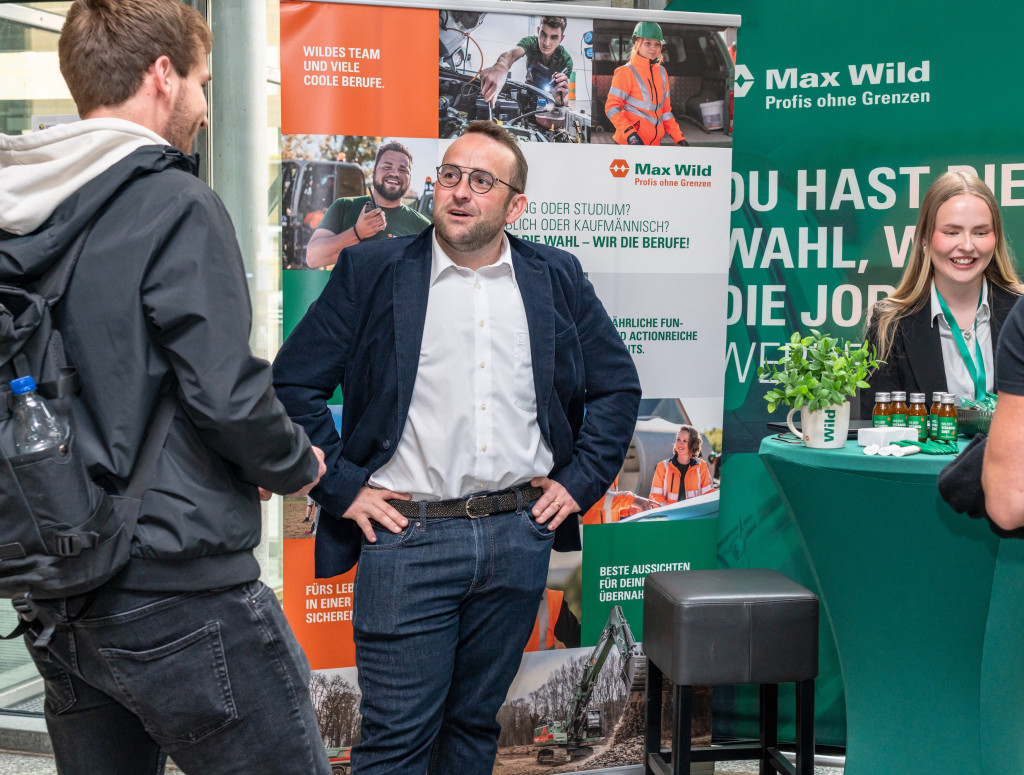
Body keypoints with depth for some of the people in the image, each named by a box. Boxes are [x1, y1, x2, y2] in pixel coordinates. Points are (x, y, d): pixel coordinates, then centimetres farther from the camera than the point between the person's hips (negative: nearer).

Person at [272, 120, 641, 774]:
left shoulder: (558, 278, 8)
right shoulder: (370, 271, 0)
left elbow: (618, 385, 15)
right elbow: (293, 382, 1)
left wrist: (580, 480, 6)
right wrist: (341, 485, -5)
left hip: (520, 536, 3)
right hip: (405, 535, -3)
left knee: (476, 720, 16)